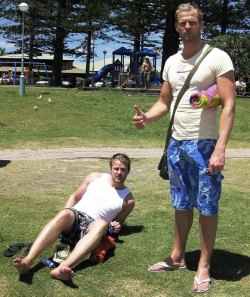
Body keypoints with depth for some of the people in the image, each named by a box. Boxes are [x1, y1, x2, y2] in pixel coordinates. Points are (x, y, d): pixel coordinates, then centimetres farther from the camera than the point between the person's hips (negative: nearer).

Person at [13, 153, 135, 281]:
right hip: (75, 215, 1)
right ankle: (27, 261, -54)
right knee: (64, 214, -37)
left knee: (102, 224, -39)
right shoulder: (95, 177, 13)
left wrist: (115, 227, -2)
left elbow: (118, 222, 22)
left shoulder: (128, 200, 11)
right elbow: (75, 197, 18)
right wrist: (65, 216, 1)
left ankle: (62, 268, -61)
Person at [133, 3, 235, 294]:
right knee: (181, 204, 16)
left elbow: (229, 105, -14)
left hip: (204, 145, -6)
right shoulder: (171, 62, 12)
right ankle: (177, 257, 29)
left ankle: (204, 267, 15)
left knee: (207, 206, 3)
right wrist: (147, 117, -7)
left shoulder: (217, 58, -8)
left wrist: (220, 148, -23)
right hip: (176, 143, 6)